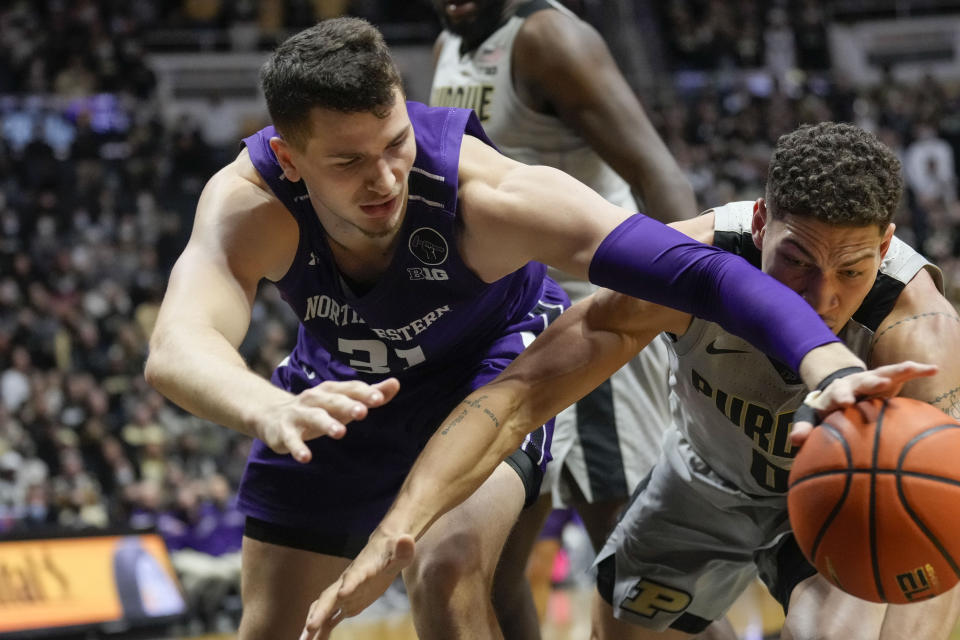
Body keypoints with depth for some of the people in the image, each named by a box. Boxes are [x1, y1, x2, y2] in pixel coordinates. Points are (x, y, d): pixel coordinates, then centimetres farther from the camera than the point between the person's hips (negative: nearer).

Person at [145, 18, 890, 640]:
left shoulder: (484, 193, -40)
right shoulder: (249, 202, -36)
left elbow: (694, 268, -48)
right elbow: (178, 348, -54)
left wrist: (827, 362, -65)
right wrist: (269, 411, -78)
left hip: (487, 362, -2)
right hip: (339, 389, 3)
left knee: (449, 573, -30)